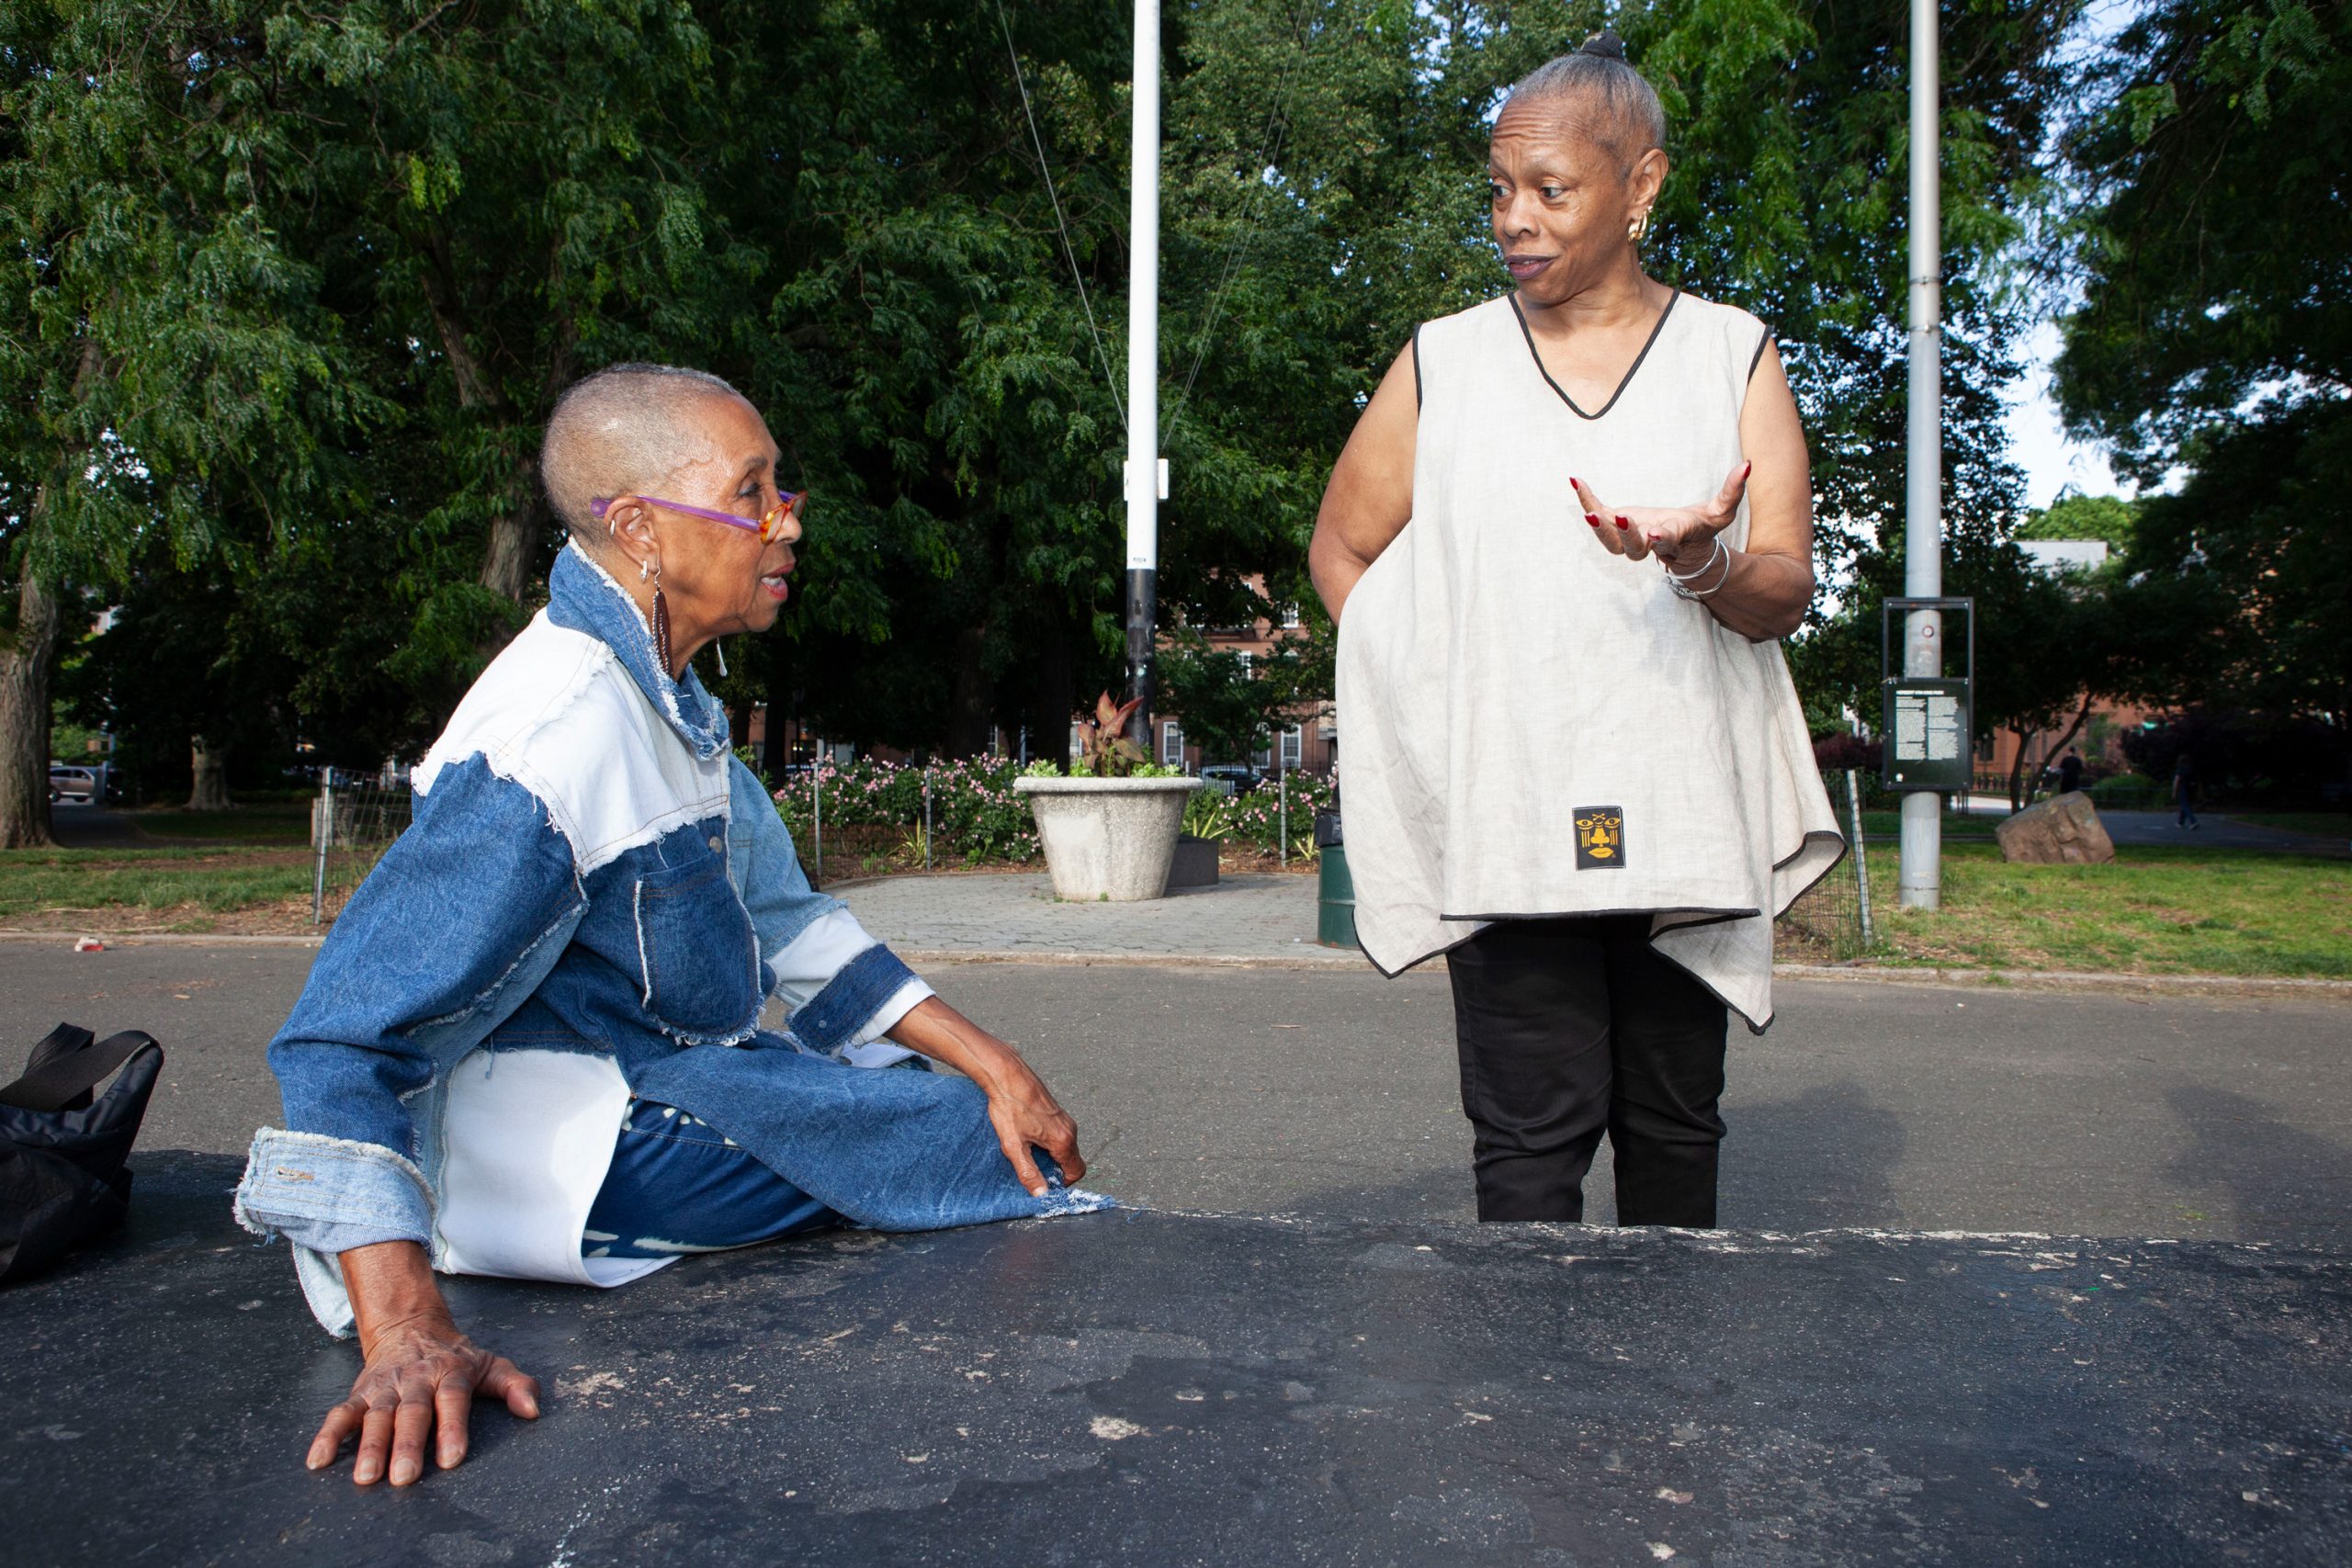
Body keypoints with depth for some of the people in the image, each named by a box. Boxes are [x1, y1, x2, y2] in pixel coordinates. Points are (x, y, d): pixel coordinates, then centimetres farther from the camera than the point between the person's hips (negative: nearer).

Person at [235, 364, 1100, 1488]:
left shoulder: (671, 701, 8)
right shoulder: (549, 738, -25)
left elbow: (785, 923, 12)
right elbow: (345, 1043, -28)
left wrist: (990, 1061, 4)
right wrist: (405, 1337, -40)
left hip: (685, 1069, 10)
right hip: (584, 1133, -10)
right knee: (996, 1152, -15)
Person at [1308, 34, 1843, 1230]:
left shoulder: (1735, 356, 7)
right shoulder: (1442, 362, 7)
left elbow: (1785, 595, 0)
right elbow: (1340, 551, 15)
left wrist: (1699, 562, -22)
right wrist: (1430, 688, 4)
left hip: (1683, 818, 1)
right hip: (1506, 821, -1)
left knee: (1673, 1126, 11)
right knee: (1534, 1133, -5)